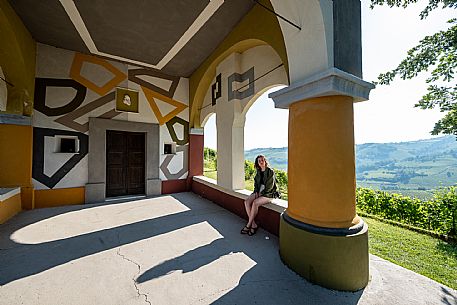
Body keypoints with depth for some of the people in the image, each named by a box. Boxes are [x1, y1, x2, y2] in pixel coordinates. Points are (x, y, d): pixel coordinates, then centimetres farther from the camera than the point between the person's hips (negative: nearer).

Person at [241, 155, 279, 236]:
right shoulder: (258, 172, 11)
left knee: (255, 203, -29)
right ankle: (254, 224, -13)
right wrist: (256, 192, -1)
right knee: (246, 202, -18)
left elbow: (269, 186, -12)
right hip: (259, 192, 6)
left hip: (268, 194, -6)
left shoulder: (270, 172, -7)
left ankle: (248, 225, -14)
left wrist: (261, 193, -15)